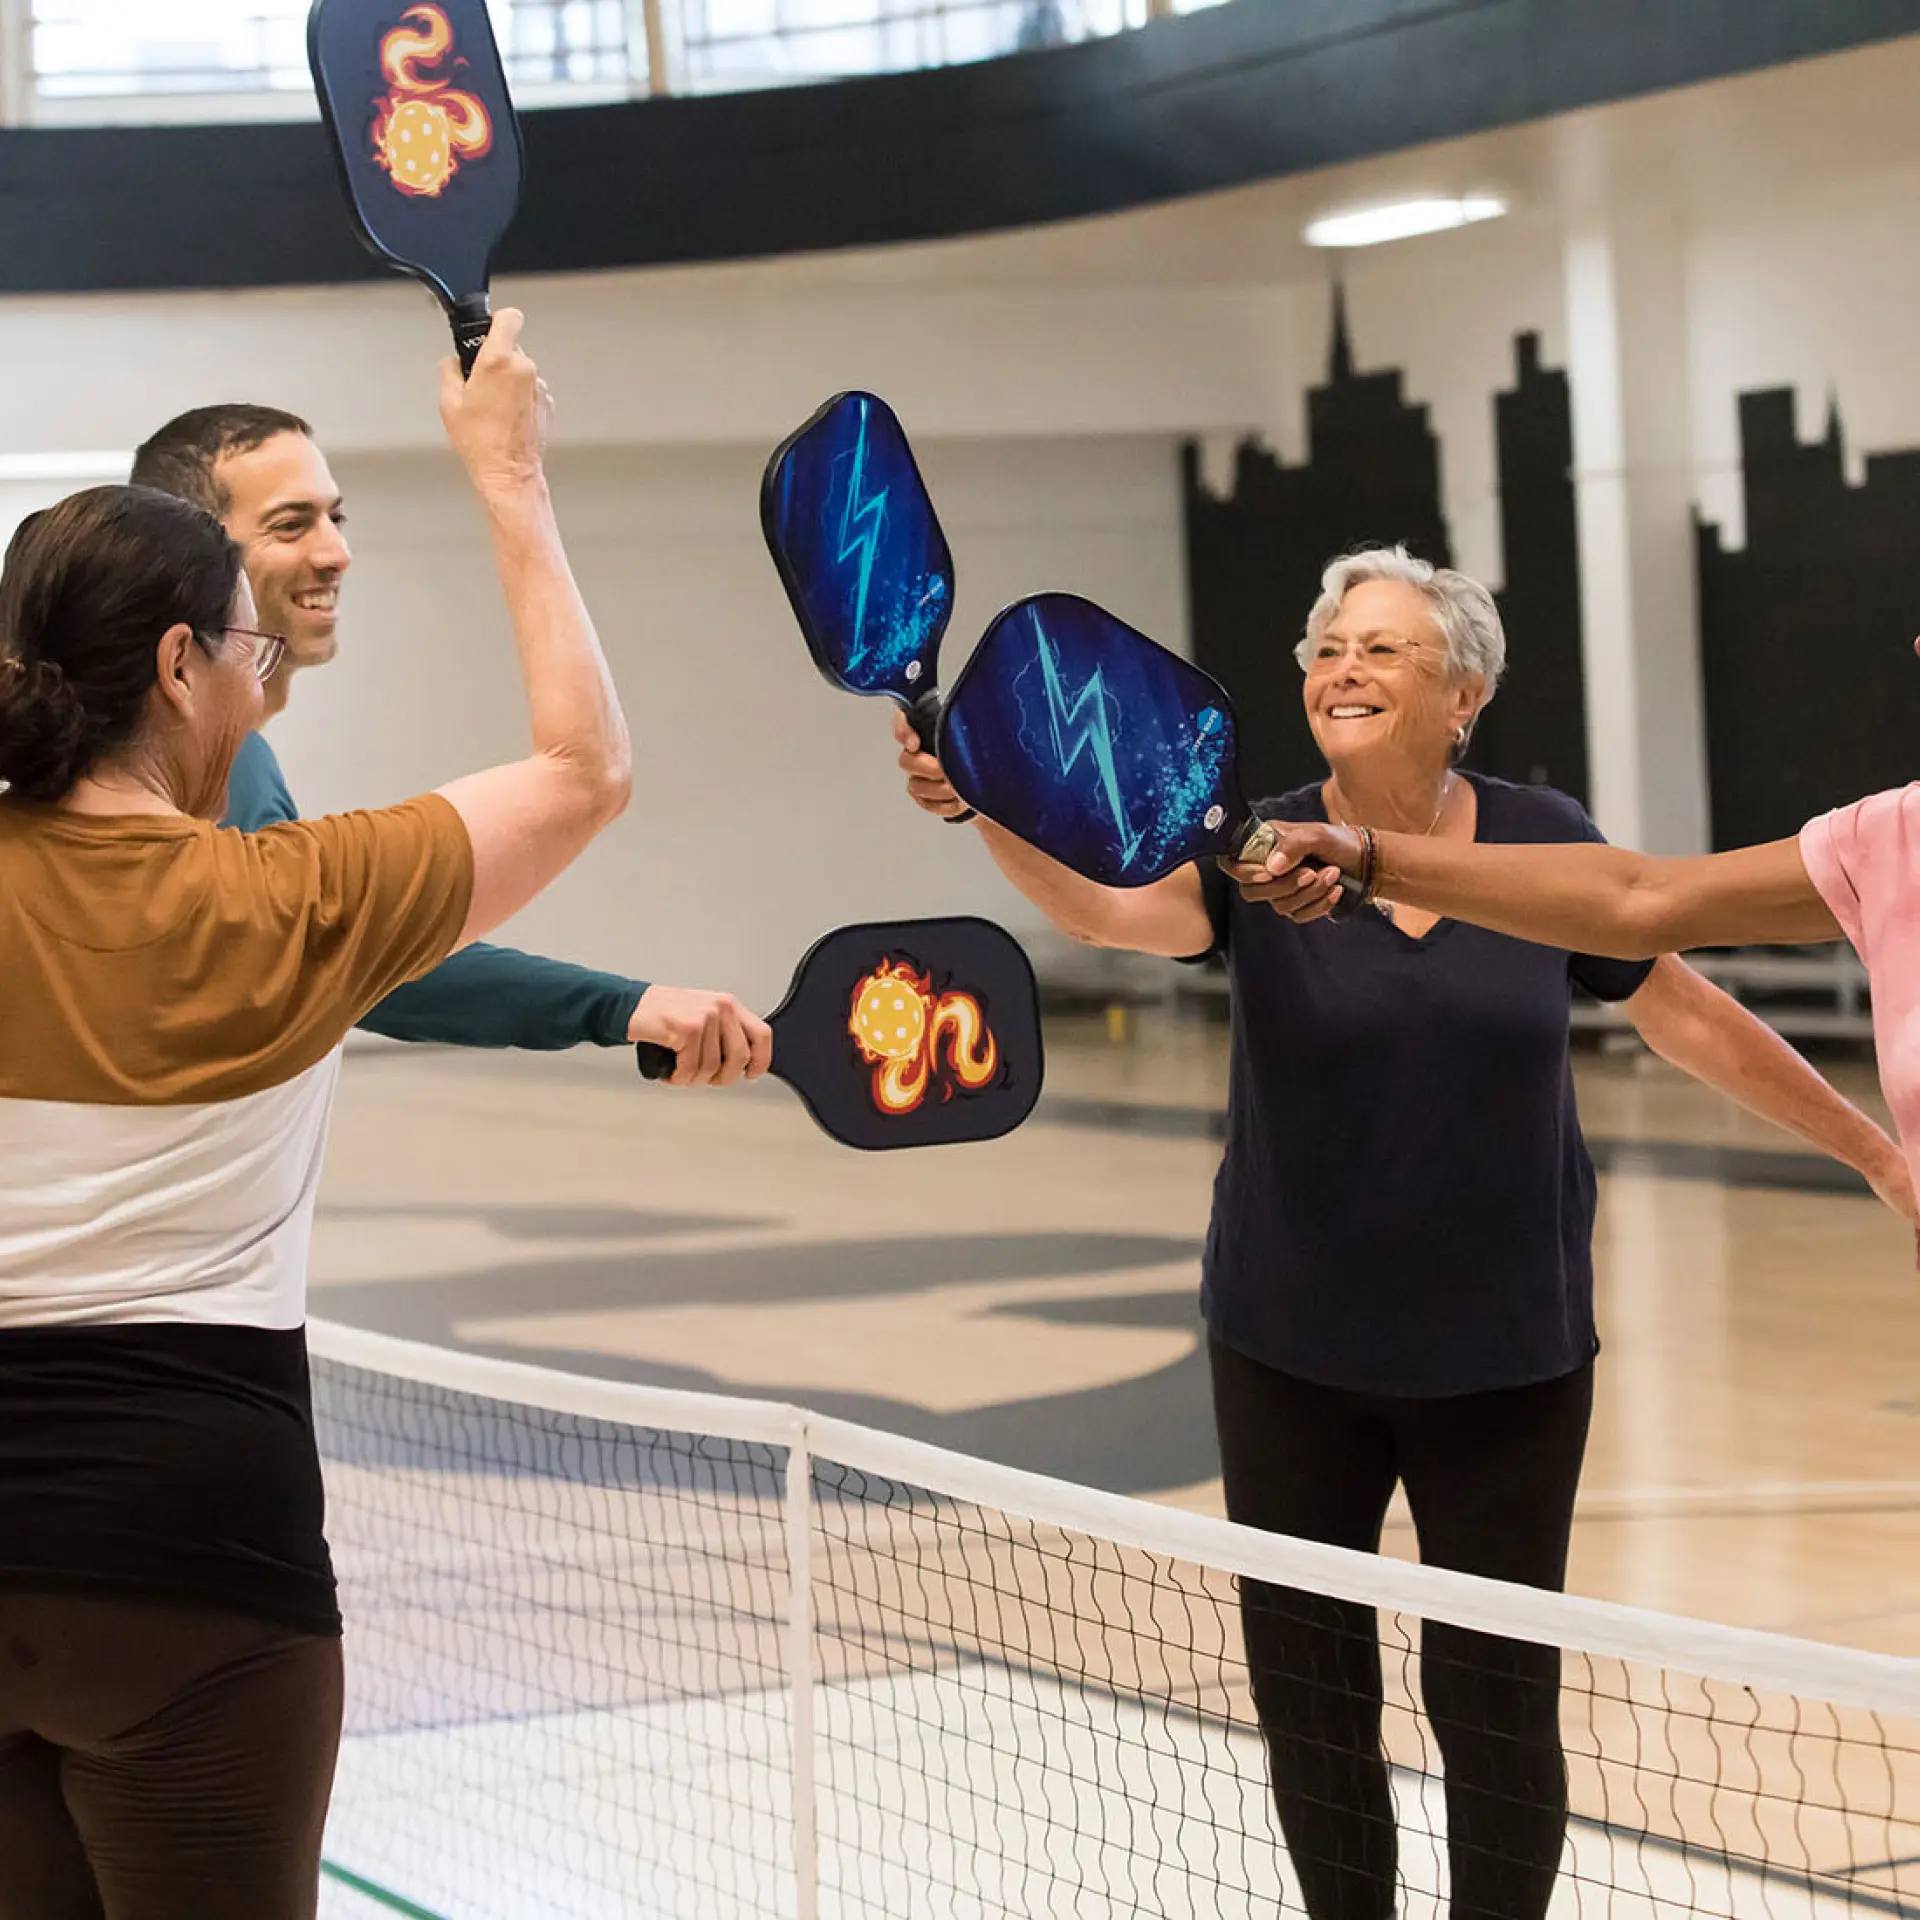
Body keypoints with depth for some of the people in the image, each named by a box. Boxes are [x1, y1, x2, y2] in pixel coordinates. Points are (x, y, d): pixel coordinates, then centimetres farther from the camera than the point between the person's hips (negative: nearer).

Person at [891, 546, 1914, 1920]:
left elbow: (1696, 1023, 8)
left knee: (1496, 1699, 2)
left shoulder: (1546, 848, -3)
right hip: (1293, 1353, 1)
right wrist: (988, 812, -46)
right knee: (1309, 1694, 8)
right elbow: (1113, 904, -26)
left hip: (1506, 1354, 0)